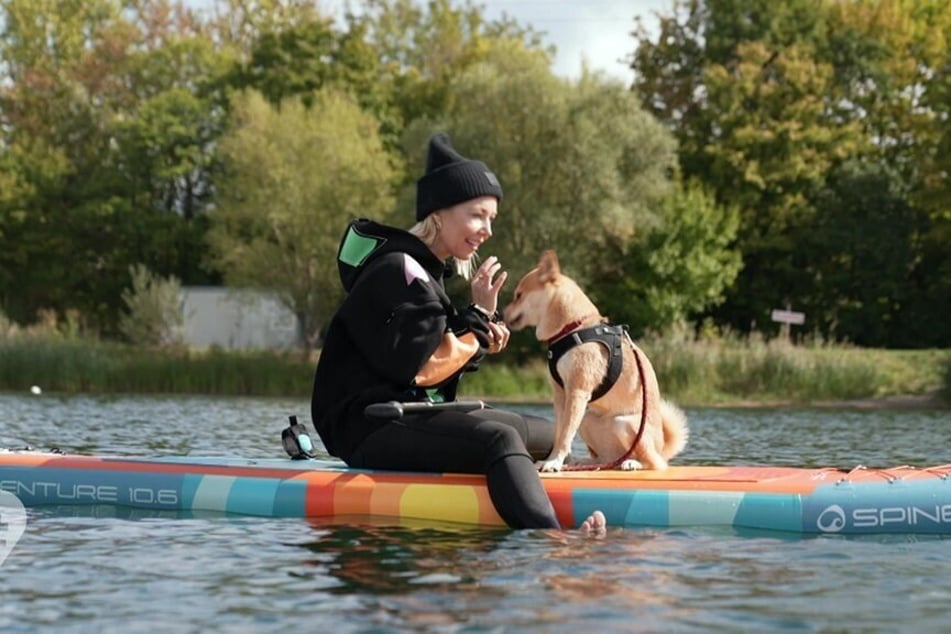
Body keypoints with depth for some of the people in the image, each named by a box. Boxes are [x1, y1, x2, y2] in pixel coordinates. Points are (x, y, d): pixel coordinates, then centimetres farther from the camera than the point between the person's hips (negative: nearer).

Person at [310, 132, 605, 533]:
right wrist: (478, 316, -11)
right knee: (500, 438, -35)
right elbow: (418, 367, -20)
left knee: (550, 437, 11)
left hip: (411, 418, 12)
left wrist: (480, 342, 1)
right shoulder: (397, 271, -13)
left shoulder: (426, 270, 19)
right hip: (372, 429, -11)